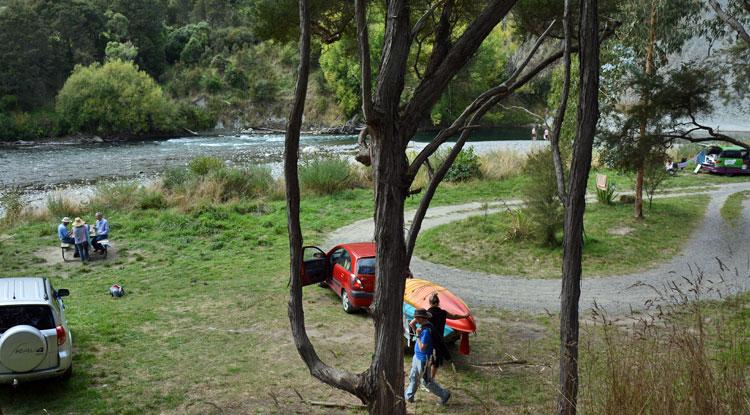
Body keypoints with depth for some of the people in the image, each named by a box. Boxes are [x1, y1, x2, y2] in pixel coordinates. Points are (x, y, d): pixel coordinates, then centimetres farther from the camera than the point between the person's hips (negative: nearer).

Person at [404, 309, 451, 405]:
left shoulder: (426, 331, -30)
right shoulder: (423, 325, -1)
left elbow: (422, 348, -28)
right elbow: (411, 324, 13)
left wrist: (418, 335, -23)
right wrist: (414, 321, -5)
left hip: (423, 359, -10)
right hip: (417, 357, 10)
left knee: (427, 381, 4)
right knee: (413, 378, 22)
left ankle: (444, 394, 17)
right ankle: (408, 396, 37)